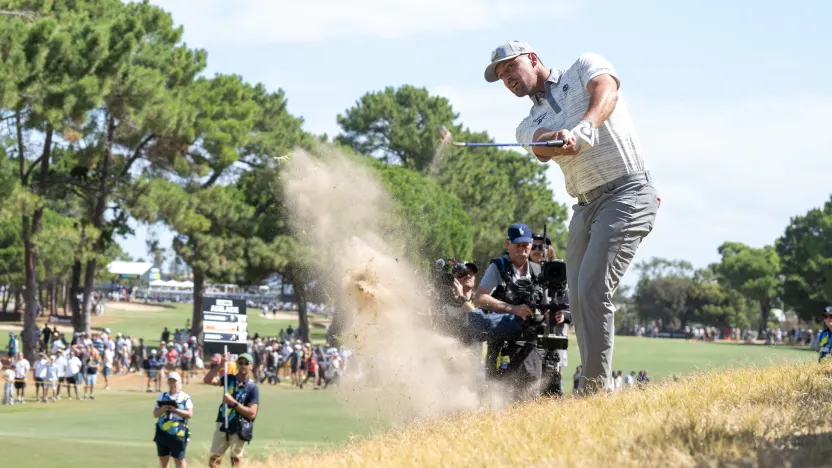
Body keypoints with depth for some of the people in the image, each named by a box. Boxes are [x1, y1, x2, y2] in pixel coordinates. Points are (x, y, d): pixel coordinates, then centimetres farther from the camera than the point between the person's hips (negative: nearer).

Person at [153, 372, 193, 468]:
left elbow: (189, 414, -9)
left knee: (179, 460, 0)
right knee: (163, 460, 9)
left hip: (178, 434, -4)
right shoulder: (162, 397, 12)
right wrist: (162, 409, -13)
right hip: (162, 433, 4)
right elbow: (155, 414, 8)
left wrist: (175, 410, -21)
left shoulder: (186, 398, 0)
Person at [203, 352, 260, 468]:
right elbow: (207, 380, -6)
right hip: (222, 425, 4)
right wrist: (220, 366, -17)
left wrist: (233, 402, -23)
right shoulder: (230, 379, 4)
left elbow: (252, 413, -17)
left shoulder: (253, 388, -9)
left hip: (238, 429, -4)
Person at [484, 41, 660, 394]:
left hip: (627, 193, -7)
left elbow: (606, 91, -18)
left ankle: (597, 387, -16)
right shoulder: (529, 126, 17)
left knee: (593, 290, -18)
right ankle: (592, 388, 7)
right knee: (577, 300, 1)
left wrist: (583, 129, -38)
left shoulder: (585, 67, 6)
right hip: (584, 207, 7)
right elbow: (543, 147, -8)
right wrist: (560, 139, -34)